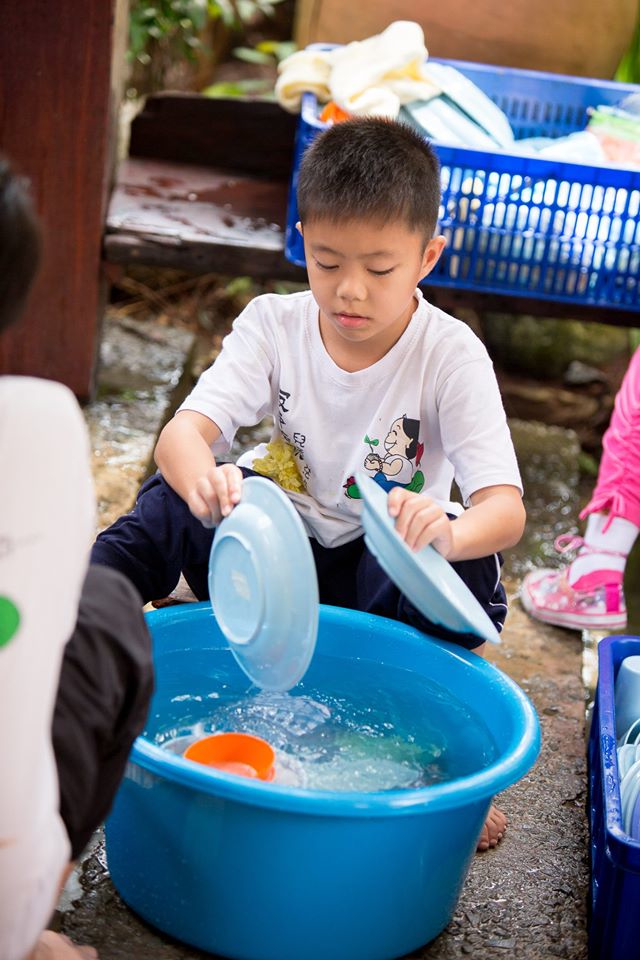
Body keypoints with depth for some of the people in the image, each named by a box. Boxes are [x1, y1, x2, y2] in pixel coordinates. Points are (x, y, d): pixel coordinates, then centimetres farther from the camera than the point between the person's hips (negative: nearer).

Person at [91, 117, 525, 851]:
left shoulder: (450, 356, -18)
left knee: (464, 568, -33)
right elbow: (185, 430, -24)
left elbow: (505, 508, -27)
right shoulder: (275, 326, -11)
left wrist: (449, 533, -52)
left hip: (380, 573, -1)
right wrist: (201, 477, -50)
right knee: (174, 506, -26)